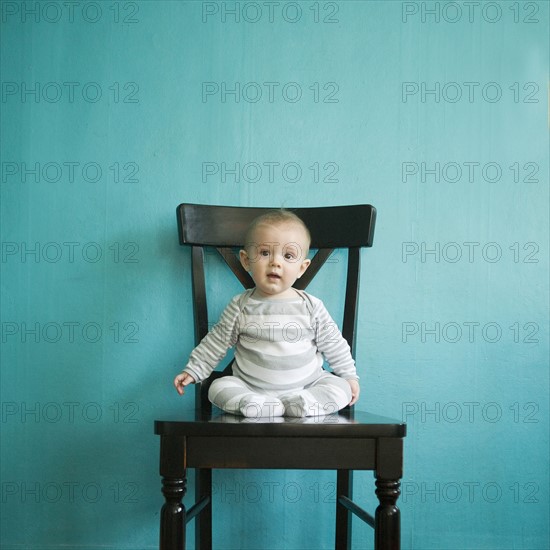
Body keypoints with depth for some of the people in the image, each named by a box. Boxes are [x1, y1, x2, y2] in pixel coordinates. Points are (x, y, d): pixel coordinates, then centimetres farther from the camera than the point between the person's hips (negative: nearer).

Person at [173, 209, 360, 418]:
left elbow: (333, 344, 6)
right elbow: (216, 342, 6)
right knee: (218, 388, -23)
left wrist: (349, 376, 8)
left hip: (307, 384, 1)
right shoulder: (240, 306, -4)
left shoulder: (312, 307, -4)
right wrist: (193, 371, 4)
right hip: (251, 388, 0)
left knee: (340, 389, -21)